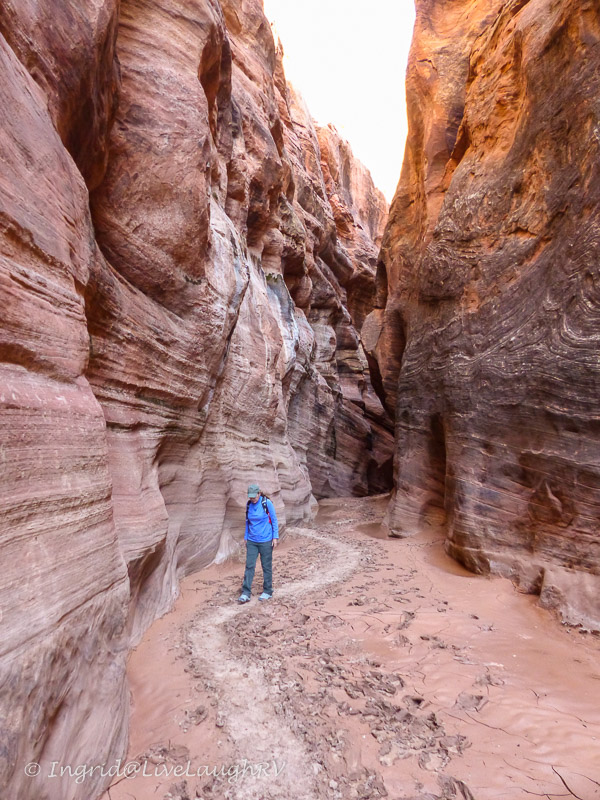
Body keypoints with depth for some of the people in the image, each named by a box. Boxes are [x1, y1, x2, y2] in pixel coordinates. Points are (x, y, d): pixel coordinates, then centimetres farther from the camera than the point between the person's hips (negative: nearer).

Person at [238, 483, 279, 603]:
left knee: (266, 566, 7)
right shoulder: (248, 505, 1)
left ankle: (268, 592, 20)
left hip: (265, 541, -4)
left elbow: (274, 520, -5)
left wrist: (275, 537, -7)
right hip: (252, 541, 4)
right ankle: (246, 593, 6)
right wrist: (246, 537, 15)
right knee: (249, 566, 0)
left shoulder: (267, 503, -12)